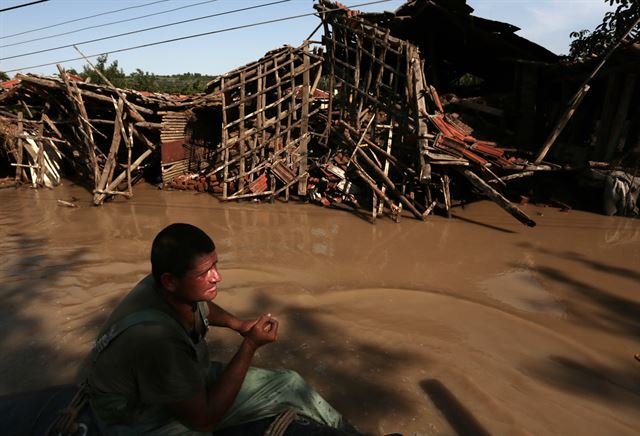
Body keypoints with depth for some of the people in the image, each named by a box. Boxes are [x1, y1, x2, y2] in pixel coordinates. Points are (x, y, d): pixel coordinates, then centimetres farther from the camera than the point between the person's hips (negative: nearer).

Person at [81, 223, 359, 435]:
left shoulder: (182, 289, -16)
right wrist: (250, 345, -26)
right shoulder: (153, 337, -39)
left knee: (290, 385, 6)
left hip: (190, 384, 7)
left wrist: (239, 325, -2)